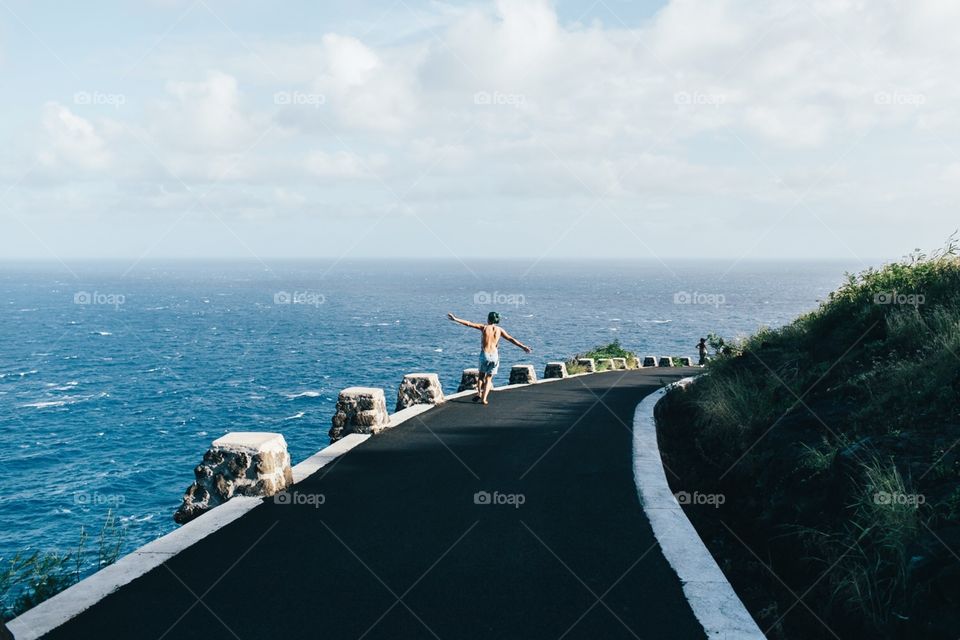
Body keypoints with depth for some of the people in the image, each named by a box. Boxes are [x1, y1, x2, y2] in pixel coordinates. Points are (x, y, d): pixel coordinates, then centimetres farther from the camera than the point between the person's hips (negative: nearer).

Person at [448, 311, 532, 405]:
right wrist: (523, 347, 12)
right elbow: (511, 339, 7)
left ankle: (479, 393, 3)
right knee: (489, 378, 12)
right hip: (494, 355, 1)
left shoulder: (484, 327, 1)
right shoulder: (499, 330, 6)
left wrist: (455, 319, 4)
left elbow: (469, 323, 0)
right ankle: (484, 399, 1)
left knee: (481, 375, 21)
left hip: (484, 354, -1)